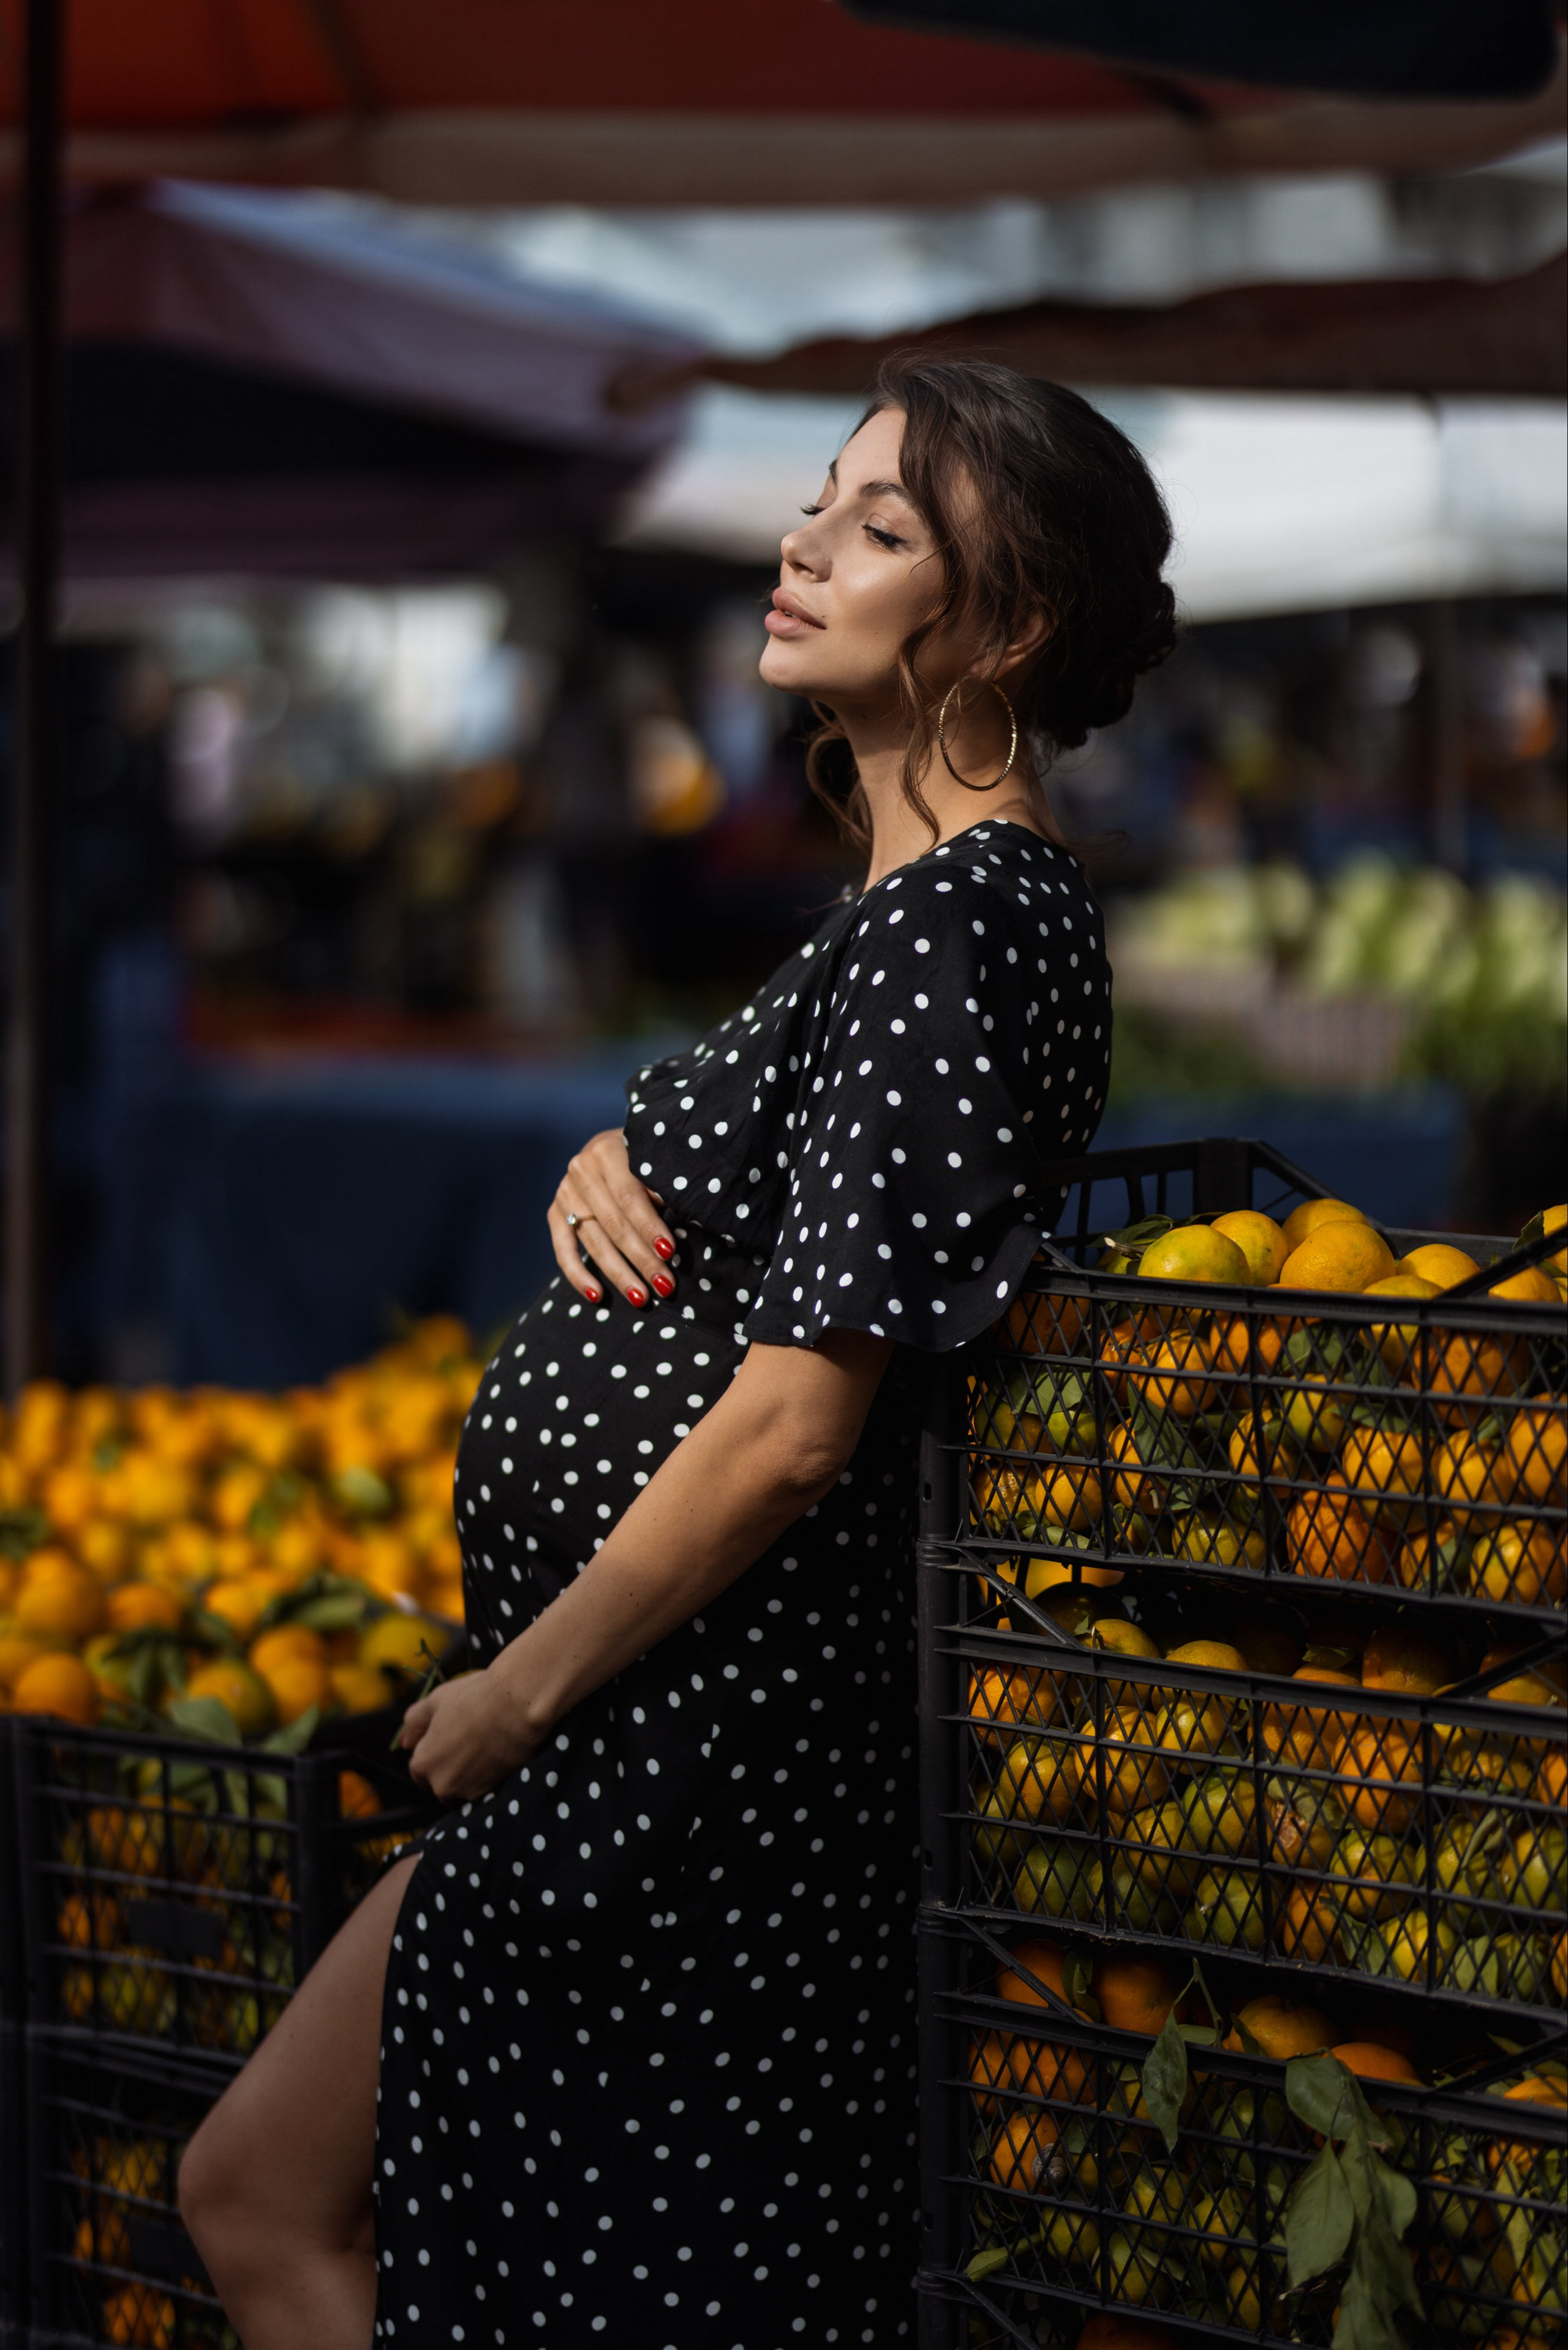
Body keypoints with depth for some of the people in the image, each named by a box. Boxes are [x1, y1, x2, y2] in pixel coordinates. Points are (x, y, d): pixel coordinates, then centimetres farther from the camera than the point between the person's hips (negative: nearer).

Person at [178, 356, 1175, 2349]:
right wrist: (612, 1168, 3)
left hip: (696, 1731, -10)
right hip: (655, 1736, 10)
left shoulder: (954, 922, -19)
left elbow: (792, 1425, -23)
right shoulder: (923, 896, 12)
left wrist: (520, 1694, -13)